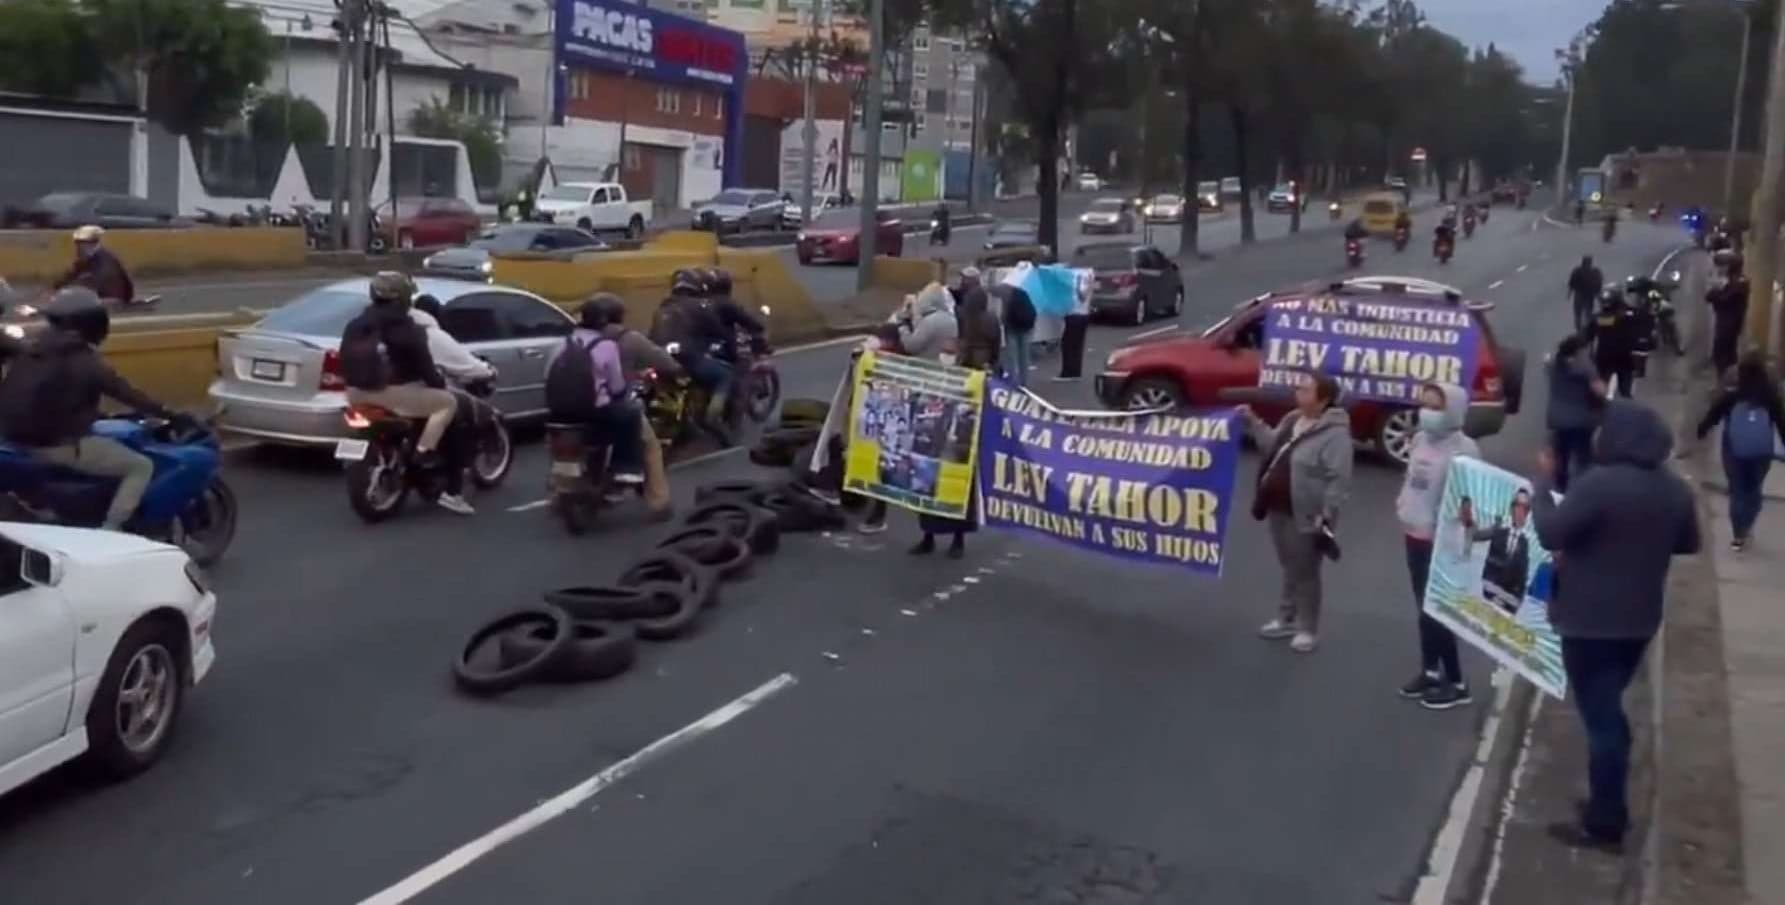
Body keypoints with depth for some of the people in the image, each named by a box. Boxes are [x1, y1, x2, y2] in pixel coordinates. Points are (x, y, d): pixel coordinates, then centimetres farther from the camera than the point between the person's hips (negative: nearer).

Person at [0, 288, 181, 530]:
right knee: (141, 467, -3)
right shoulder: (87, 363, -15)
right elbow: (130, 395, -11)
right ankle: (109, 531, -11)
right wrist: (170, 414, -4)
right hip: (58, 444, -8)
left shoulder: (29, 348, 5)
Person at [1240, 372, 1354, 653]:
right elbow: (1272, 446, 24)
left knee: (1305, 573, 4)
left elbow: (1339, 480, -22)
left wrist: (1326, 516, -24)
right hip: (1279, 511, 8)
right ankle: (1287, 619, 35)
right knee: (1289, 569, 21)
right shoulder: (1293, 420, 8)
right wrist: (1253, 422, 15)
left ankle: (1308, 630, 17)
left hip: (1306, 517, -8)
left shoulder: (1335, 433, -20)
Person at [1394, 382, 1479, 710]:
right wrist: (1403, 504, 11)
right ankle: (1430, 670, 29)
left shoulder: (1463, 449, -18)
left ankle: (1456, 682, 7)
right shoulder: (1420, 440, 7)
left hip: (1443, 540, -8)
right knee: (1423, 606, 16)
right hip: (1415, 534, 8)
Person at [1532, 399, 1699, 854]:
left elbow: (1551, 533, -21)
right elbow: (1689, 543, 17)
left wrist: (1543, 481, -9)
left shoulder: (1599, 484, -22)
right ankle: (1610, 806, 32)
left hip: (1591, 620, -8)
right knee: (1608, 711, 22)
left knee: (1600, 717, 0)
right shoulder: (1675, 489, 4)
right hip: (1639, 618, 8)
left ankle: (1604, 825, 7)